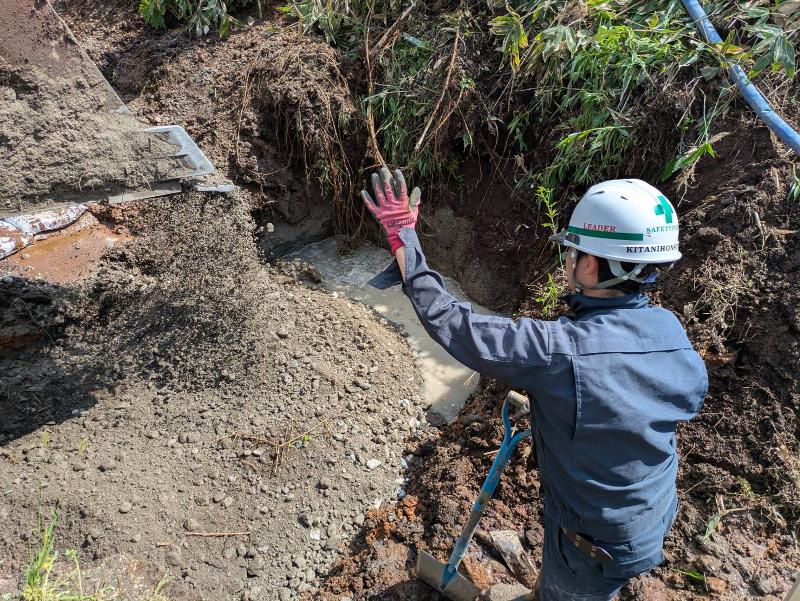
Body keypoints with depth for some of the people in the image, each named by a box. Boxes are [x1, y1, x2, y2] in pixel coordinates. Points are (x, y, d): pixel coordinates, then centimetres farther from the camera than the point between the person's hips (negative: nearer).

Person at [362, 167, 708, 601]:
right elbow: (692, 396, 4)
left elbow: (450, 322, -32)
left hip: (598, 547, -5)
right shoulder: (672, 332, -15)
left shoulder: (559, 351, -36)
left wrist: (403, 238, -22)